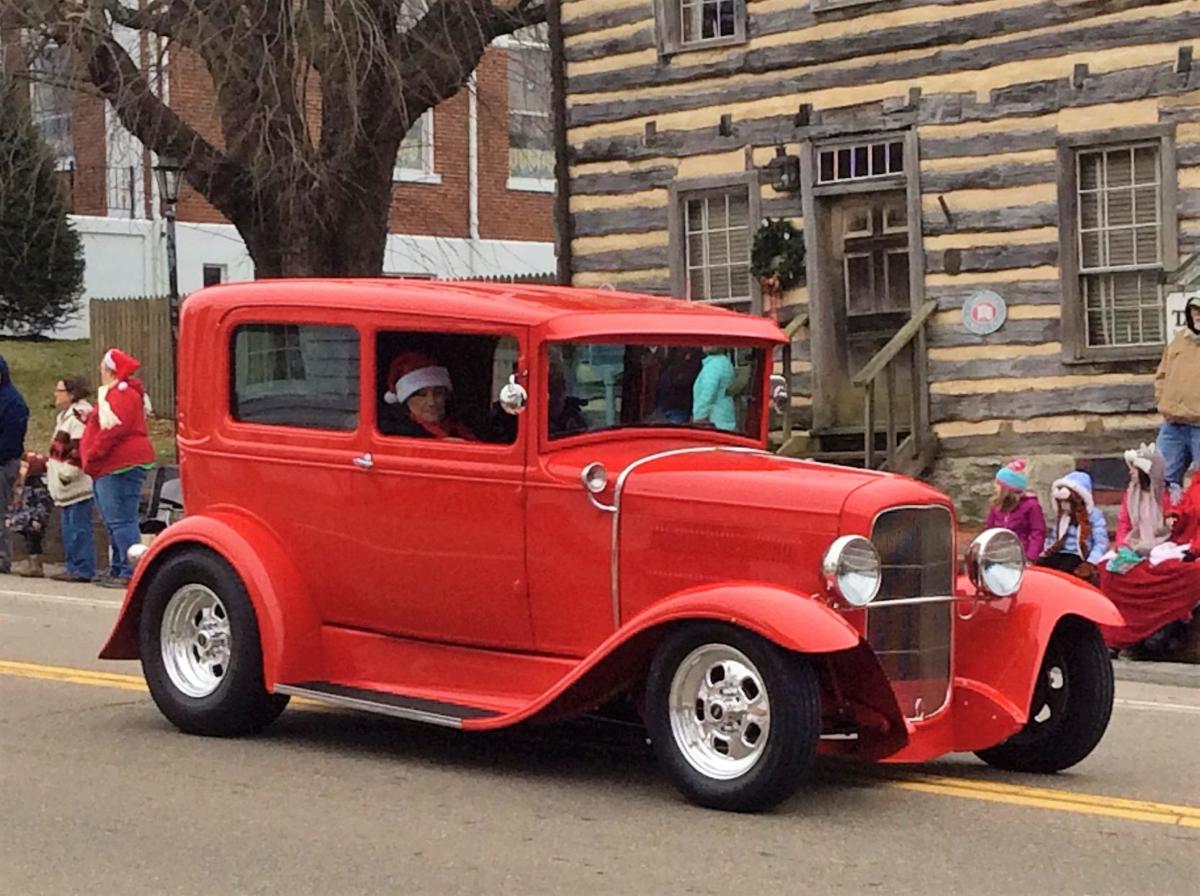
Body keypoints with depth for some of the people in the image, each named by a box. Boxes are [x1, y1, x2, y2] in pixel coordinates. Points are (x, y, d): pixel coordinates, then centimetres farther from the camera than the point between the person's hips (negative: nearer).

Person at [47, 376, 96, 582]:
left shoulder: (79, 414, -14)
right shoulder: (65, 416, 21)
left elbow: (81, 449, -20)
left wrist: (68, 472, -19)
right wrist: (51, 467, 26)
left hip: (78, 486, -11)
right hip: (67, 487, 11)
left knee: (78, 528, -10)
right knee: (68, 528, 13)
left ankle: (84, 570, -9)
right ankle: (74, 567, 18)